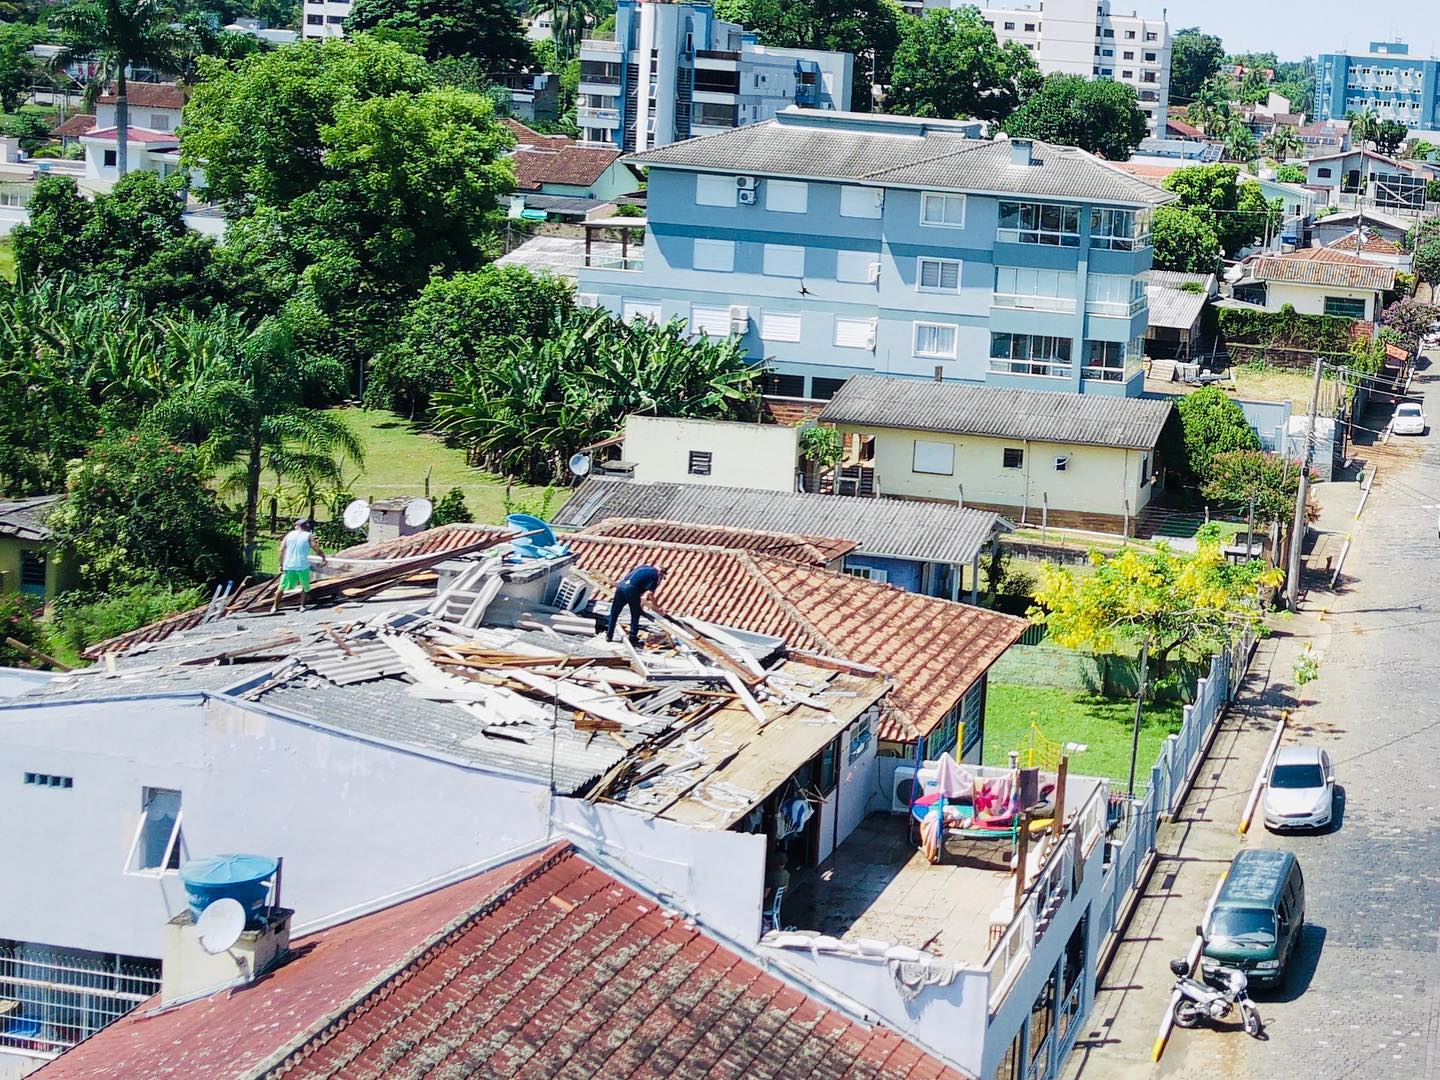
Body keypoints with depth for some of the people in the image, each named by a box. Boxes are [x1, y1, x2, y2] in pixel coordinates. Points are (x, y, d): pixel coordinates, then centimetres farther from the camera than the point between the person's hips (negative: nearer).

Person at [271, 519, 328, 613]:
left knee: (282, 587, 12)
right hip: (302, 566, -2)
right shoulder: (308, 536, -1)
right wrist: (323, 558, 9)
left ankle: (275, 606, 12)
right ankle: (302, 605, 14)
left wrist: (281, 564, 5)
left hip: (288, 566, 2)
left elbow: (282, 550, 2)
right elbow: (317, 549, -8)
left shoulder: (289, 535, 7)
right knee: (305, 587, 18)